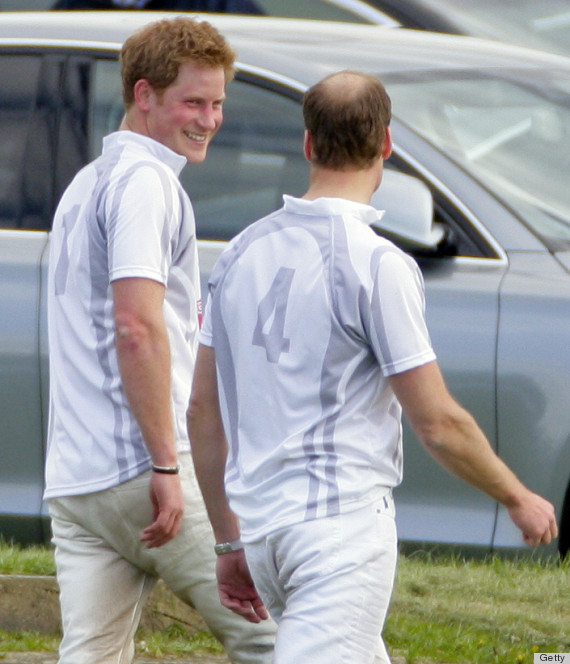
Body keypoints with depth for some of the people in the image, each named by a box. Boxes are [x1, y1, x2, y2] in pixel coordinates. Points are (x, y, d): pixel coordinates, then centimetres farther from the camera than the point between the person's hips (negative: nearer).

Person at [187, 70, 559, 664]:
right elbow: (437, 423, -9)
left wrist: (229, 542, 20)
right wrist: (517, 498, 7)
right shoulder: (376, 263, -11)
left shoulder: (242, 252, 9)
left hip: (259, 528, 8)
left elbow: (202, 409, 13)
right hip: (343, 525, -8)